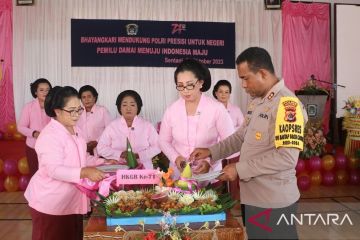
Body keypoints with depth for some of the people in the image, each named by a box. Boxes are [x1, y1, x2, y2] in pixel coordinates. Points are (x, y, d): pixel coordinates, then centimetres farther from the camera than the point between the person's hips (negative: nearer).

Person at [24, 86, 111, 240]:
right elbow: (54, 170, -29)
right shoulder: (49, 135, -21)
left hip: (71, 199, 8)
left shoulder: (73, 129, 8)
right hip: (50, 202, -8)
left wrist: (103, 163, 5)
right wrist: (84, 172, -39)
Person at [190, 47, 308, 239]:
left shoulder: (286, 103, -20)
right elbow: (241, 136, 19)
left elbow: (287, 158, -26)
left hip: (273, 200, -8)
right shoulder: (256, 102, 10)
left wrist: (240, 169, -21)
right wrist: (211, 151, 7)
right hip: (252, 194, 8)